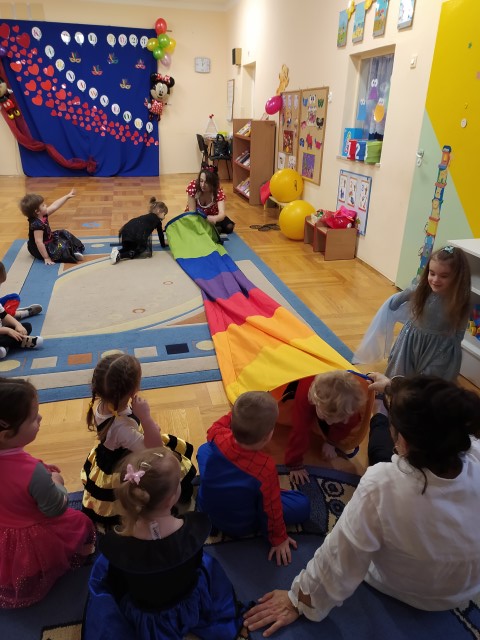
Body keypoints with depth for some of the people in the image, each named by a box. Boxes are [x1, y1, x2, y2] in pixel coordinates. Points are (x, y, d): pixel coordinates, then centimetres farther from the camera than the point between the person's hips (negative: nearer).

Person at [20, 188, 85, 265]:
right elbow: (39, 242, -35)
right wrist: (46, 258, -34)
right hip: (40, 250, -11)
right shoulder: (37, 224, -33)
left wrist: (67, 196, 7)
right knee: (61, 247, -25)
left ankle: (76, 248, 24)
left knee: (64, 234, 18)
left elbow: (54, 206, 3)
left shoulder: (42, 215, -6)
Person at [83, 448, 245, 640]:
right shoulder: (195, 526, -33)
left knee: (102, 567, 22)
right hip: (190, 608, 1)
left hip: (143, 617, -1)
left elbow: (115, 587, -13)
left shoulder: (114, 543, -35)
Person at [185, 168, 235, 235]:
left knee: (229, 227, -22)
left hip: (211, 216, 1)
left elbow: (222, 213, -42)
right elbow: (192, 210, -26)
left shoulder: (218, 191, -28)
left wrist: (214, 218, -66)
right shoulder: (193, 186, -29)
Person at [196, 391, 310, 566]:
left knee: (204, 449, 18)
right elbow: (273, 508, -20)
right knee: (303, 505, -1)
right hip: (239, 527, -5)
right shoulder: (266, 467, -37)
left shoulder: (219, 438, -26)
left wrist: (238, 414, 4)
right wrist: (279, 539, -3)